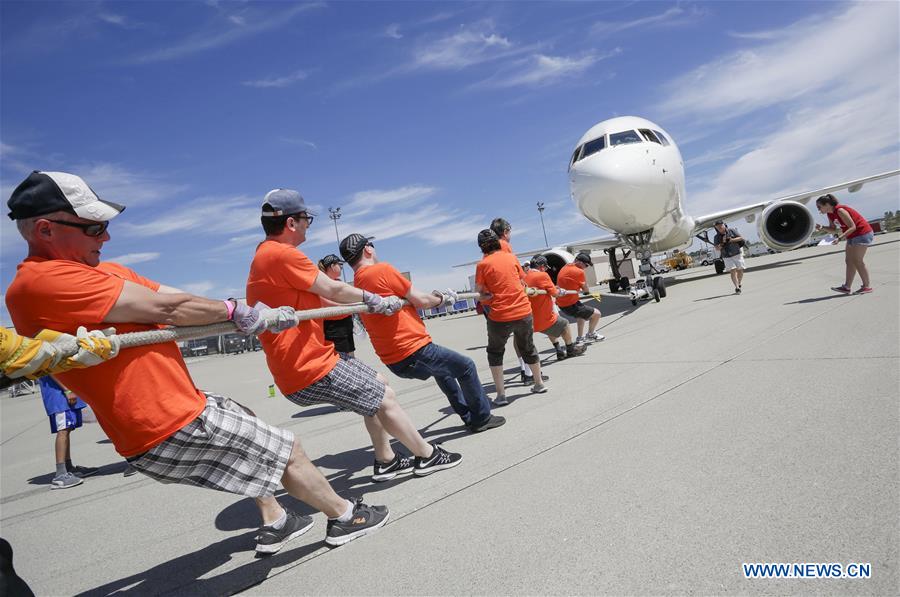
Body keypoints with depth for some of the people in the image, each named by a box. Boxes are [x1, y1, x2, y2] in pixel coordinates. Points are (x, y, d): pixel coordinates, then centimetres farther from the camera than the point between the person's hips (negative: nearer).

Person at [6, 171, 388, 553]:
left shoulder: (106, 272, 10)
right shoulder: (39, 281, -19)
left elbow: (178, 303, 3)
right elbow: (166, 308, -22)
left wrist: (258, 317, -5)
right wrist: (237, 313, -7)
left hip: (175, 407, 10)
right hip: (171, 432, -10)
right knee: (288, 451, 2)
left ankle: (273, 525, 39)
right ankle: (345, 517, 25)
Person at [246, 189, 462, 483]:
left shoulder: (265, 256, 14)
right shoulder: (282, 253, -20)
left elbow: (318, 299, 15)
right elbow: (333, 290, -15)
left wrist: (373, 303, 14)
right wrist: (372, 298, 4)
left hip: (310, 358, 11)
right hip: (311, 369, -10)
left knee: (375, 385, 20)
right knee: (386, 398, 0)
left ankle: (385, 461, 28)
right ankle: (428, 456, 19)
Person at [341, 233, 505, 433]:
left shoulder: (356, 285, 10)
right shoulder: (381, 269, -14)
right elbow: (421, 300, -10)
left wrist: (435, 297, 14)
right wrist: (441, 299, 10)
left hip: (394, 361, 9)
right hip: (414, 352, -9)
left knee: (442, 368, 31)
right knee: (466, 367, 9)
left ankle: (468, 417, 38)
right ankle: (482, 418, 23)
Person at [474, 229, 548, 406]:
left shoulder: (483, 264, -7)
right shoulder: (511, 257, 4)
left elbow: (478, 289, -2)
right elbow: (522, 282, 11)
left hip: (500, 316, -4)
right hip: (524, 311, 4)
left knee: (495, 352, 17)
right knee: (528, 348, 25)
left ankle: (500, 394, 11)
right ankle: (539, 383, 39)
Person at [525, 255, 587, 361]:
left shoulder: (525, 277, 4)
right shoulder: (543, 275, -16)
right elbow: (554, 293, -11)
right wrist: (561, 291, 11)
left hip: (531, 321, 7)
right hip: (544, 319, -7)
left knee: (552, 328, 33)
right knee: (564, 324, 18)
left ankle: (559, 351, 38)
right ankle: (570, 349, 33)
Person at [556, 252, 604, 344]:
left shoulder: (564, 267, 7)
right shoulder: (579, 272, -18)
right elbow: (586, 290, -8)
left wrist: (578, 289, 7)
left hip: (561, 304, 9)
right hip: (570, 305, -9)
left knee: (581, 313, 35)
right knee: (596, 314, 0)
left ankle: (580, 338, 35)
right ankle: (590, 335, 22)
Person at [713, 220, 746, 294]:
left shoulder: (731, 231, 0)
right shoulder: (716, 237, 1)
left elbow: (741, 238, 1)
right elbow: (717, 248, -4)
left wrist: (732, 240, -13)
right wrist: (722, 244, -21)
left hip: (737, 254, 1)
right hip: (727, 257, -1)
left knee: (740, 271, 4)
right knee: (733, 271, -13)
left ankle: (739, 284, 27)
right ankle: (737, 288, -16)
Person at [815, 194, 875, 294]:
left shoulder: (840, 210, -25)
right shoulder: (830, 214, 3)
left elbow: (852, 227, -26)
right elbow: (833, 229, 11)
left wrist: (839, 238, -34)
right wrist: (822, 227, -7)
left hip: (862, 233, -10)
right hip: (852, 236, 10)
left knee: (857, 260, -7)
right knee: (849, 261, 8)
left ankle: (867, 286, 1)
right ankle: (846, 287, 10)